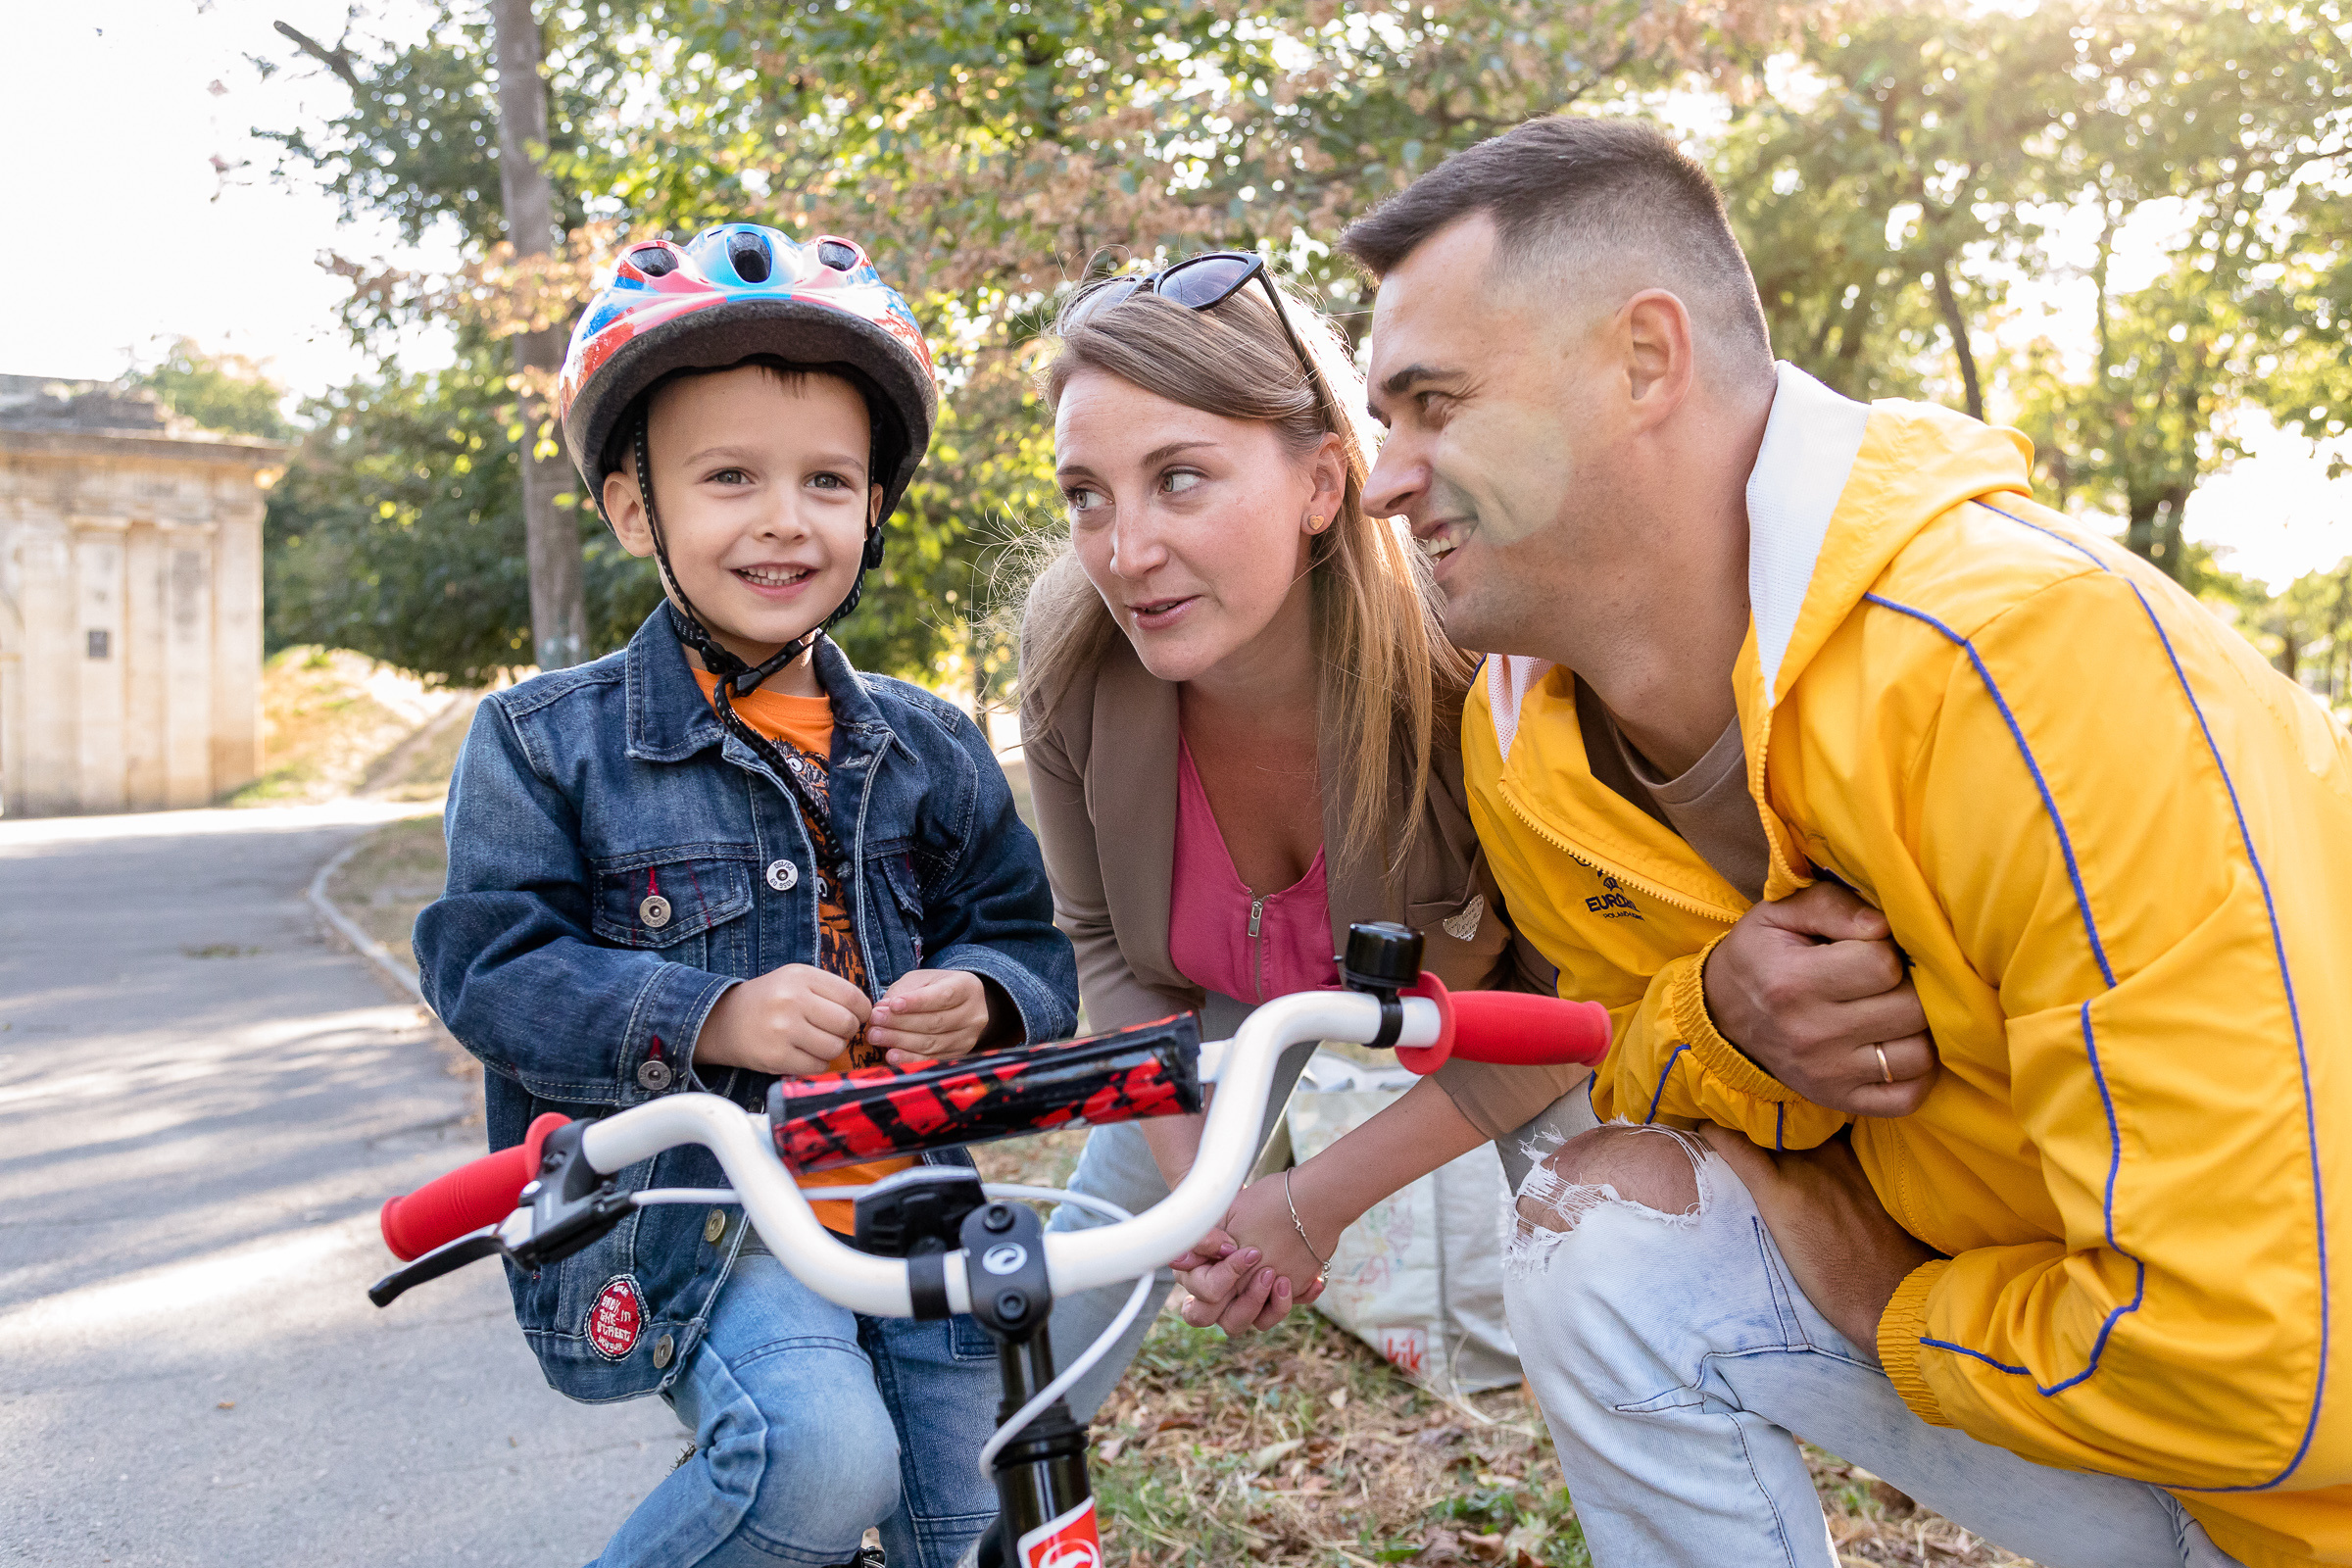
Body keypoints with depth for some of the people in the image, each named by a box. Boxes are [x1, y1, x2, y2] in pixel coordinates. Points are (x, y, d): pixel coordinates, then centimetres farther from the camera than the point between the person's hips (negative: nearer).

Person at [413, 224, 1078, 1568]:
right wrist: (705, 1017, -23)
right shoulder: (549, 741, -3)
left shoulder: (930, 748, 6)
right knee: (823, 1457, -27)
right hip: (687, 1201, -4)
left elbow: (1031, 943, 8)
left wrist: (982, 1000, -16)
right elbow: (490, 969, -9)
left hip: (908, 1192, 4)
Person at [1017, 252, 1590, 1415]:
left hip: (1479, 980, -2)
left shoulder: (1475, 664, -39)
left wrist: (1313, 1202, -26)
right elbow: (1108, 948, -10)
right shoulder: (1073, 667, -28)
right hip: (1234, 985, 3)